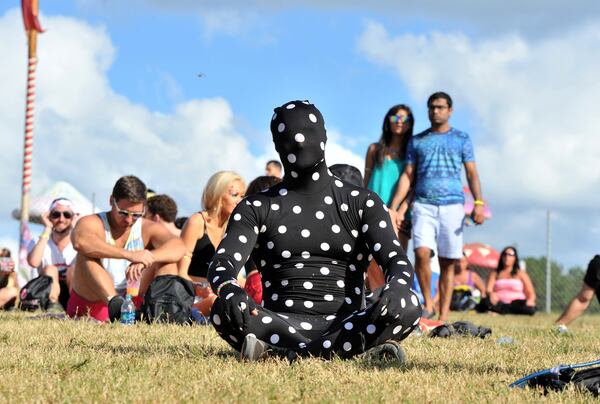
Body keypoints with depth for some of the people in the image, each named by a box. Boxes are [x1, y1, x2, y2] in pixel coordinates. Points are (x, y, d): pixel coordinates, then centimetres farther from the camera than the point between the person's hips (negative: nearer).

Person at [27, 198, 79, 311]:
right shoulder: (38, 242, 2)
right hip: (48, 295, 0)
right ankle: (53, 305, -36)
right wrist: (47, 229, -15)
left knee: (73, 269, -26)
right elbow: (33, 262, -23)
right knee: (49, 269, -25)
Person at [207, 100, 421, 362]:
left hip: (344, 325, 0)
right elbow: (222, 263, -3)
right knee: (224, 310, -33)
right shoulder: (256, 209, 11)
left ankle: (289, 355, -30)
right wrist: (229, 290, -30)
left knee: (407, 306, -29)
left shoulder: (362, 203, 12)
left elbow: (396, 260, 0)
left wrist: (396, 288, -27)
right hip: (280, 324, 0)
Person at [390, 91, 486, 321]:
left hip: (452, 205, 0)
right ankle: (428, 305, -2)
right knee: (422, 253, -19)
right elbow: (407, 176, 12)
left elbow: (471, 173, 7)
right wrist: (394, 208, 2)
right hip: (423, 205, 0)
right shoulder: (417, 141, 14)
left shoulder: (461, 139, 12)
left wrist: (478, 203, -7)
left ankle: (443, 317, 2)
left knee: (447, 263, -1)